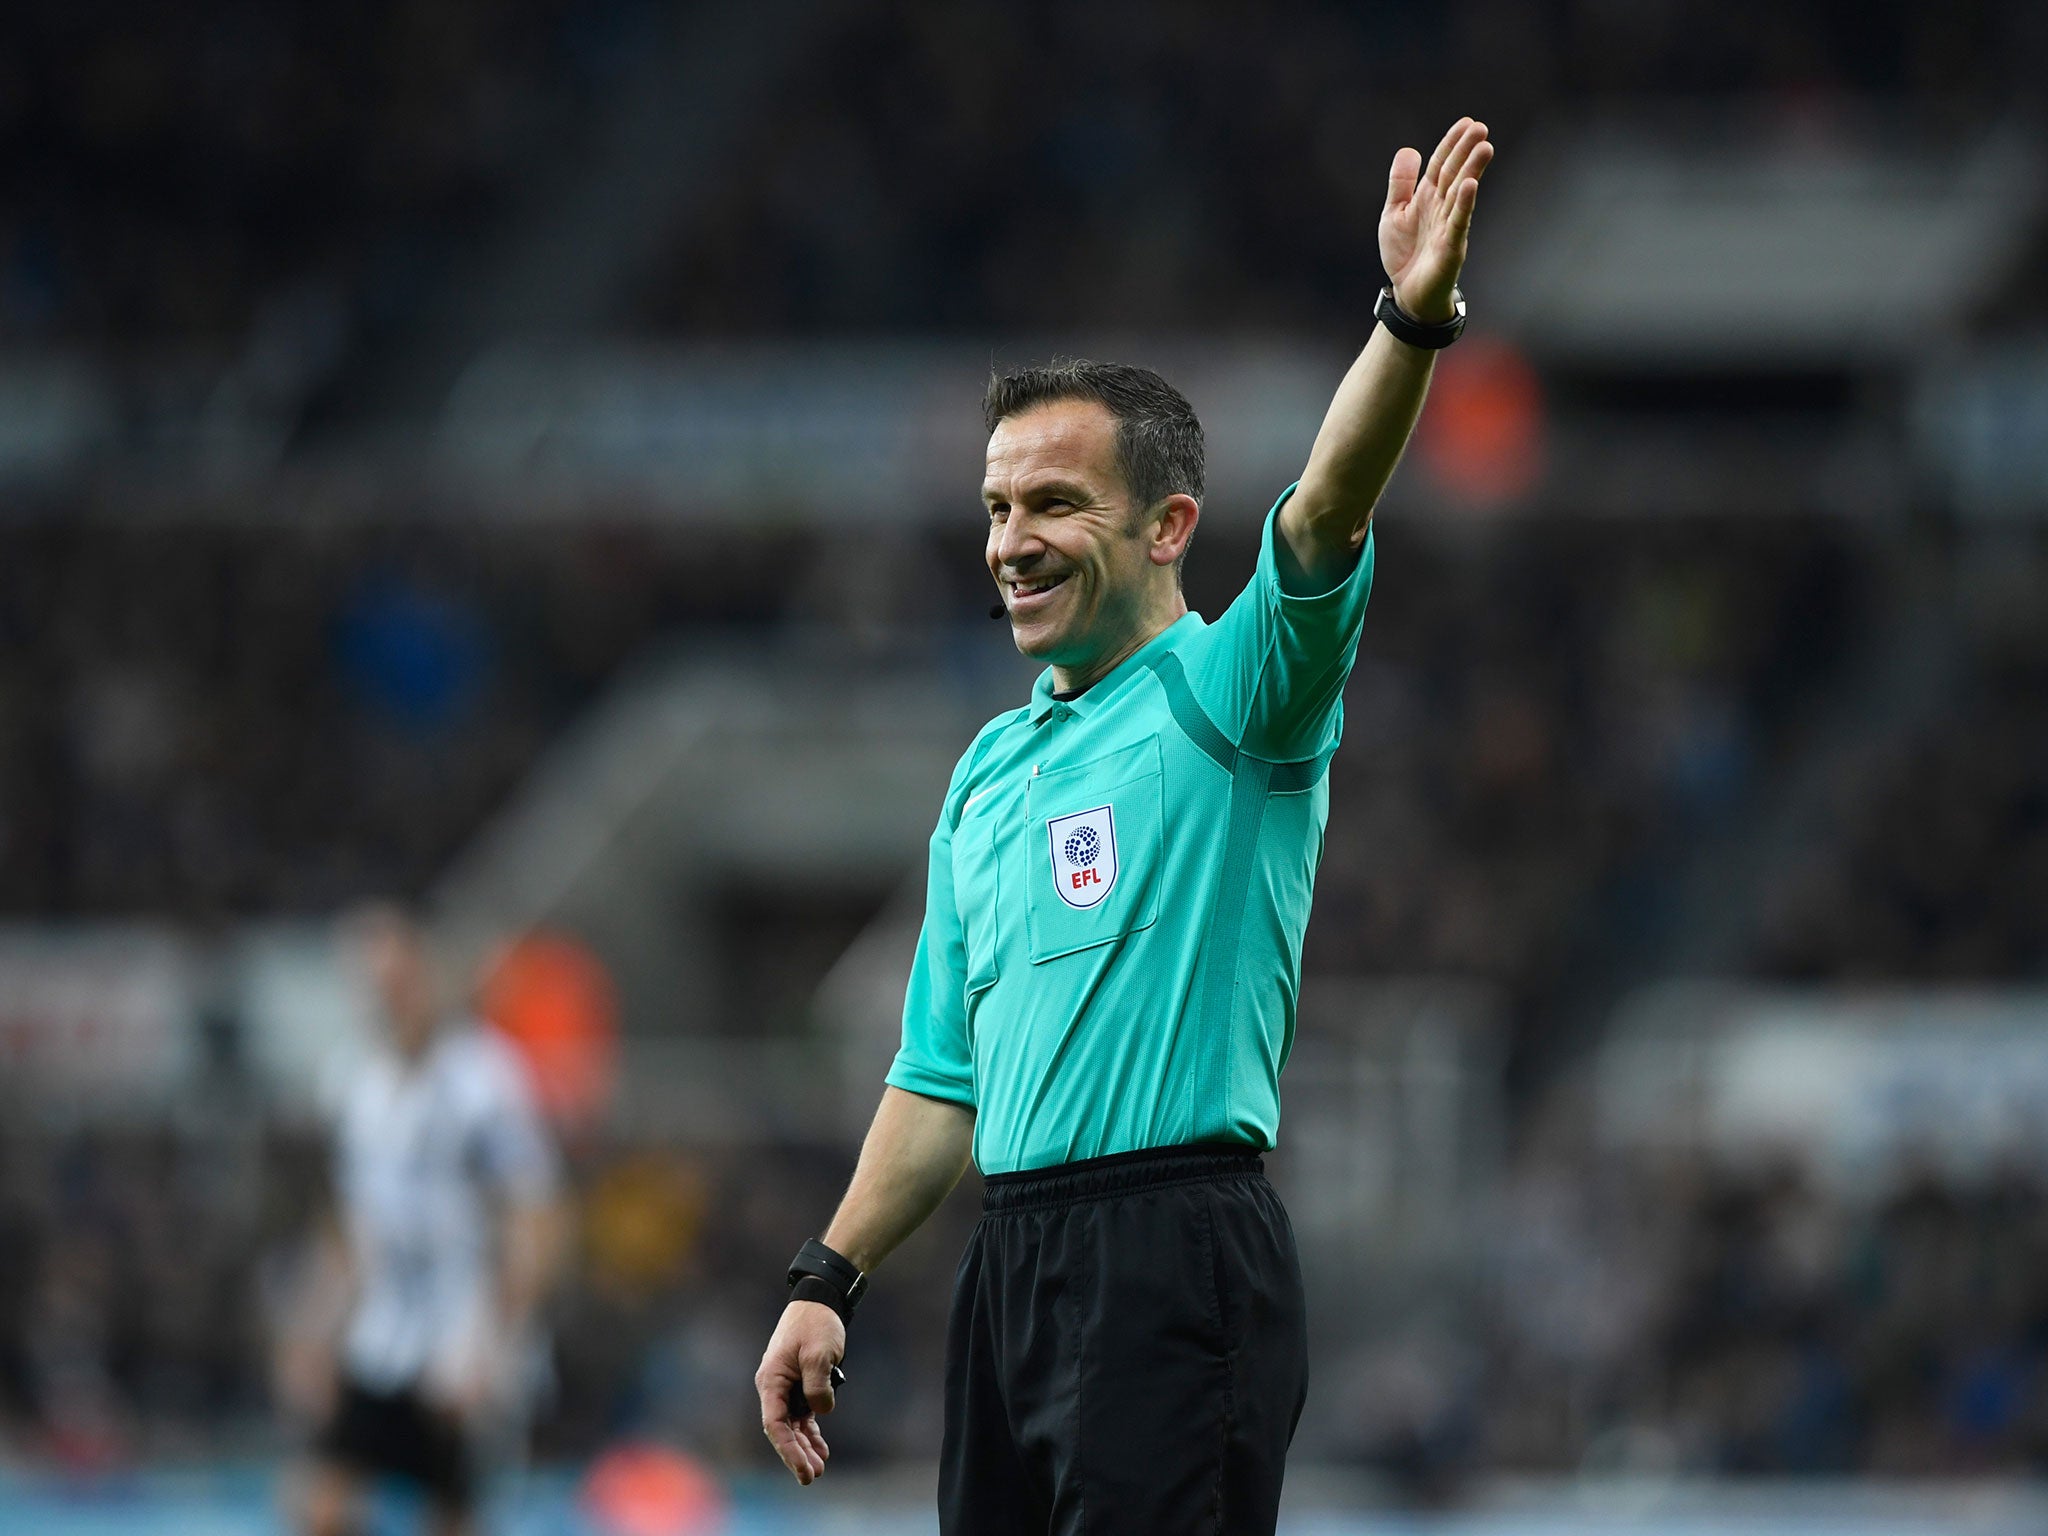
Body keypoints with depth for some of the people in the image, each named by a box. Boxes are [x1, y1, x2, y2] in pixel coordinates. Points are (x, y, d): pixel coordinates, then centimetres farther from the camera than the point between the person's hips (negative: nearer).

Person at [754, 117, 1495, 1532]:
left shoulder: (1225, 700, -3)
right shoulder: (991, 772, 19)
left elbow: (1325, 518, -22)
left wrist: (1412, 323, -38)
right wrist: (829, 1282, 17)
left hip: (1173, 1266, -8)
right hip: (1013, 1261, 8)